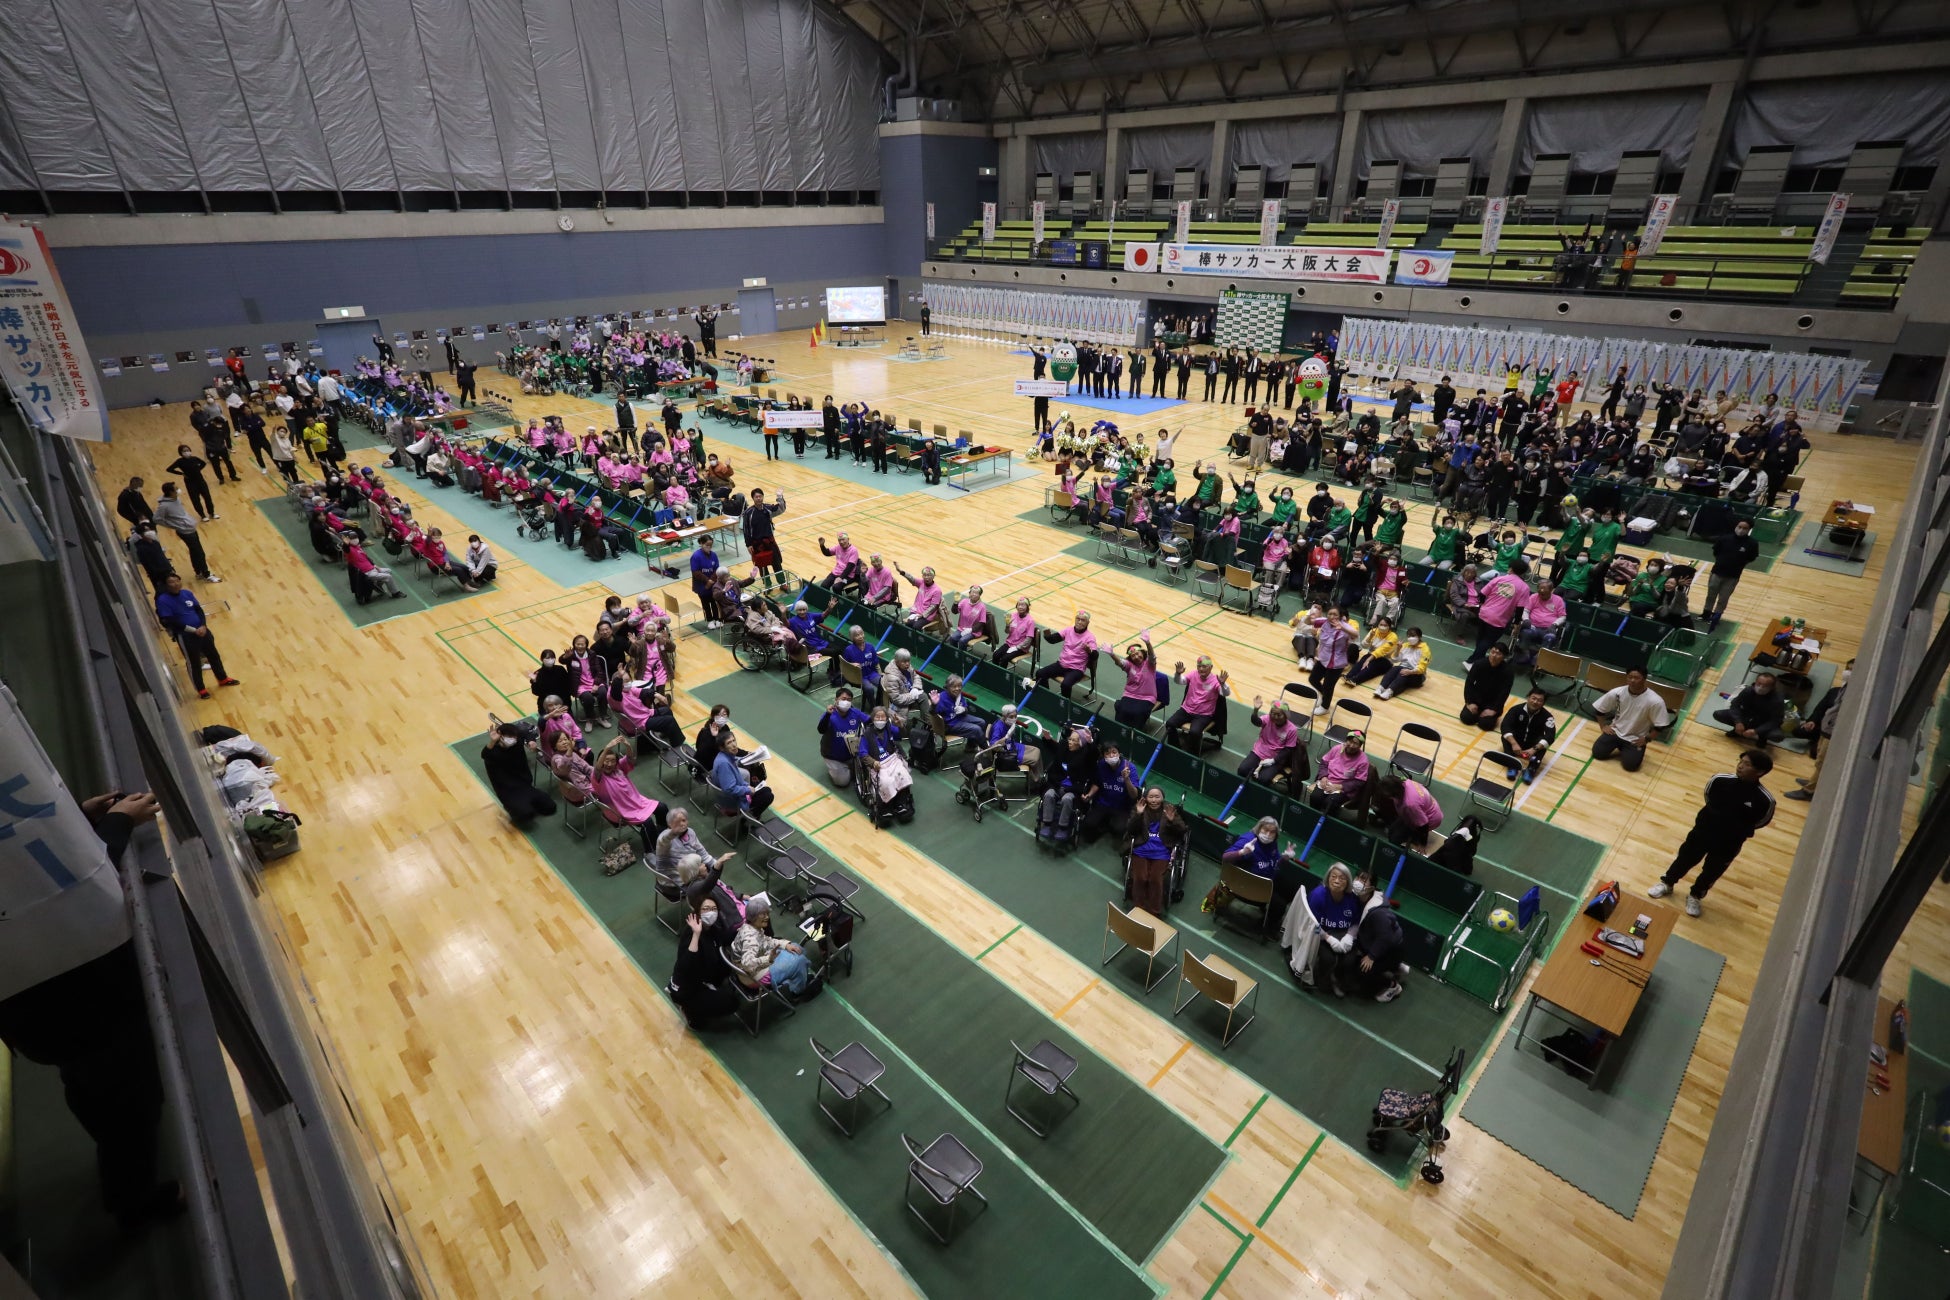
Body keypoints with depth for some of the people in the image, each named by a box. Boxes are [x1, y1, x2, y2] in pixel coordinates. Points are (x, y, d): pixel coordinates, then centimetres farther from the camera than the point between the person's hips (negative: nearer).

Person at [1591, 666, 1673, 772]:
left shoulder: (1655, 701, -22)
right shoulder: (1617, 692, -14)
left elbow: (1659, 725, -12)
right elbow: (1598, 709, 2)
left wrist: (1647, 738, -13)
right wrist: (1604, 726, -1)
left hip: (1636, 739, -2)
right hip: (1615, 731, 3)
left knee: (1630, 764, -17)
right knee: (1597, 752, -11)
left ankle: (1626, 750, 16)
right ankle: (1618, 745, 19)